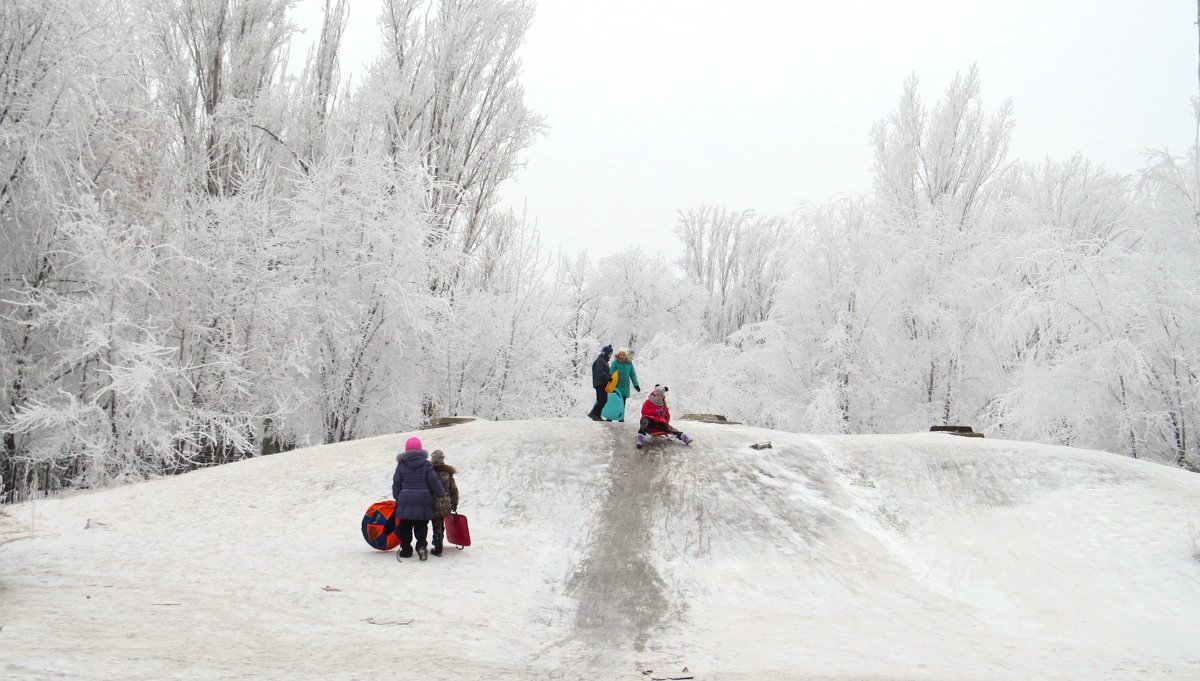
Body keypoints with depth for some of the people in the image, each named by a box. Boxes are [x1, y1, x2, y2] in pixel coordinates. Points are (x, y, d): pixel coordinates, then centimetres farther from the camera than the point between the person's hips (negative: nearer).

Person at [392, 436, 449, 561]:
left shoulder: (401, 465, 1)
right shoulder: (426, 464, -1)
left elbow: (396, 483, 4)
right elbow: (434, 481, -4)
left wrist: (397, 498, 15)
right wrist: (442, 494, 8)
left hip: (405, 502, 0)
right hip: (423, 502, 0)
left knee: (405, 527, 12)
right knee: (421, 527, 7)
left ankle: (406, 549, 14)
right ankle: (421, 545, -13)